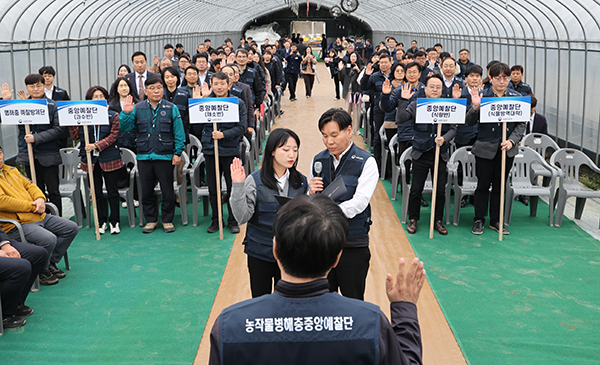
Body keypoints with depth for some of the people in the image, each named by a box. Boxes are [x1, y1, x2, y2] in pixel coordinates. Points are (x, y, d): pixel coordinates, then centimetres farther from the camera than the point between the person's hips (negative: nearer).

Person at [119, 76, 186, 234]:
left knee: (167, 190, 5)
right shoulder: (137, 108, 5)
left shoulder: (171, 108, 1)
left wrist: (178, 152, -4)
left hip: (165, 156, -2)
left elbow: (179, 132, 1)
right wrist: (126, 113, -14)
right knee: (146, 191, 10)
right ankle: (151, 219, 23)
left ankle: (167, 220, 19)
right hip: (144, 156, 2)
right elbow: (125, 127, 2)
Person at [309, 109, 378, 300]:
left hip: (353, 243, -4)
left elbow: (359, 202, -17)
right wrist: (312, 194, -13)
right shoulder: (318, 160, 7)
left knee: (353, 301, 6)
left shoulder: (366, 162, -6)